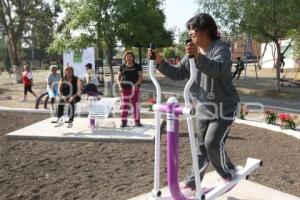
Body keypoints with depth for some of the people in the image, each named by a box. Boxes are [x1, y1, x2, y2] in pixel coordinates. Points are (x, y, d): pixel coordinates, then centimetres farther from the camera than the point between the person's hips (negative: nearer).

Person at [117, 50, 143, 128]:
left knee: (136, 105, 1)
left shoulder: (137, 66, 4)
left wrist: (136, 84, -18)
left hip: (135, 88, -1)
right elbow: (118, 77, 8)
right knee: (124, 105, 1)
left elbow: (141, 76, -2)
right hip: (125, 88, 1)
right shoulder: (122, 66, 8)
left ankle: (137, 121, 9)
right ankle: (123, 122, 6)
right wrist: (120, 86, -7)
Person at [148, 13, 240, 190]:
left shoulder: (221, 48, -16)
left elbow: (217, 69, -36)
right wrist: (160, 61, -12)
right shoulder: (192, 52, 6)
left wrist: (199, 56, -55)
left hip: (224, 107, -6)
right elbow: (177, 74, 3)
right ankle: (192, 182, 25)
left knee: (213, 143, -14)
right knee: (201, 147, 13)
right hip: (203, 108, 7)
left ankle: (230, 175, 12)